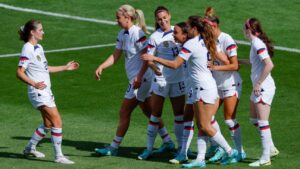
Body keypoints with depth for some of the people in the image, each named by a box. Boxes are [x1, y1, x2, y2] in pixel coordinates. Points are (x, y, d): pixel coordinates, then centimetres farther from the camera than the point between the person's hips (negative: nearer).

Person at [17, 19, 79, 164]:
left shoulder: (38, 47, 14)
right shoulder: (27, 49, -14)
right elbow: (20, 72, -19)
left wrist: (65, 67, 27)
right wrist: (34, 84, -32)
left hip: (46, 92, 10)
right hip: (38, 93, -10)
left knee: (48, 124, 16)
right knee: (57, 121, -13)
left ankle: (30, 148, 31)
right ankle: (59, 156, -9)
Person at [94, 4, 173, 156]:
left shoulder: (137, 33, -18)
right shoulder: (122, 34, 9)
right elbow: (115, 56, 11)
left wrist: (139, 76, -26)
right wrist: (101, 67, -2)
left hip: (141, 78, -9)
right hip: (135, 78, 9)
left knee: (124, 112, -3)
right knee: (148, 111, 15)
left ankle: (114, 147, 5)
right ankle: (167, 142, 21)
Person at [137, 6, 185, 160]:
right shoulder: (155, 37, -6)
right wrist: (154, 66, -29)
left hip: (178, 79, 3)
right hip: (161, 80, -3)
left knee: (179, 114, 8)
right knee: (155, 114, 1)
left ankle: (181, 147, 16)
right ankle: (149, 149, 8)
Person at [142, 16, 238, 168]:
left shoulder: (191, 44, -14)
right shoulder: (207, 43, 10)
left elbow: (174, 64, -17)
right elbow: (224, 60, 13)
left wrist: (154, 58, -11)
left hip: (203, 89, -9)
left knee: (205, 127, 0)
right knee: (201, 127, 8)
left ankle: (230, 151, 5)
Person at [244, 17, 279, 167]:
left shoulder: (257, 44, -17)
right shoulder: (256, 43, 11)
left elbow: (269, 65, -26)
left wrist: (259, 83, -22)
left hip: (264, 87, -10)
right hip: (259, 87, 10)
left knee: (262, 122, -9)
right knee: (254, 119, 19)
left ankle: (265, 158, -7)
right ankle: (271, 149, 27)